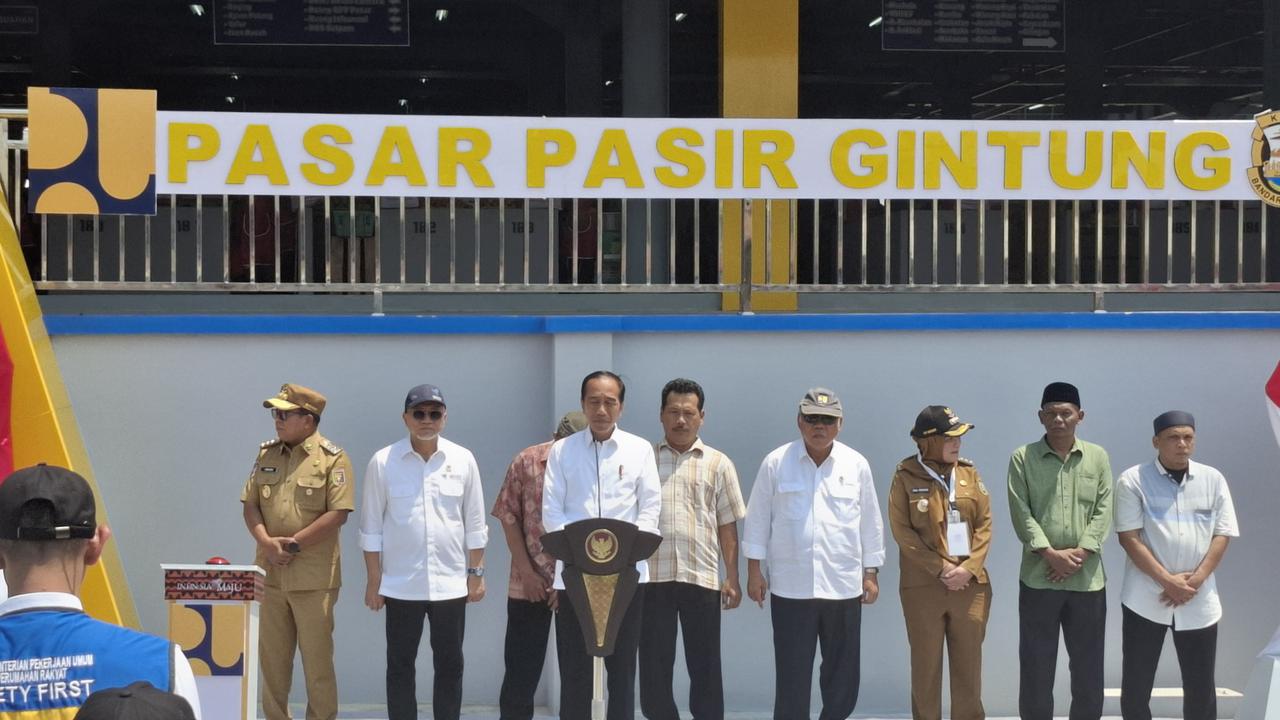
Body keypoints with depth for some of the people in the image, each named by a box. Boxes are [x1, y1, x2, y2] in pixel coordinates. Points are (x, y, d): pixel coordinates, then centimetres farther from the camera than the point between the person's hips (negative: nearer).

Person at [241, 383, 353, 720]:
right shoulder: (267, 454, 12)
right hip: (270, 573, 5)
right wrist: (266, 542, -8)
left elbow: (338, 514, -13)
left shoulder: (332, 459, -6)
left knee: (317, 657, 1)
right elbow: (251, 503, 9)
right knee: (271, 655, 10)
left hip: (314, 577, -5)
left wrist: (294, 544, -15)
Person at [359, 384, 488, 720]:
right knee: (400, 666, 7)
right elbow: (372, 526, 0)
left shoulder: (463, 460, 1)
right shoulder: (383, 462, -4)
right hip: (401, 583, -1)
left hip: (451, 582, 1)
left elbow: (474, 523, 6)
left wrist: (476, 573, 4)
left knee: (449, 665, 8)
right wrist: (374, 581, -2)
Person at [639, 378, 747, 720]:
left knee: (705, 666, 5)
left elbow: (728, 526, 7)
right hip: (652, 576, 0)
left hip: (702, 577, 0)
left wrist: (732, 578, 2)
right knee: (653, 666, 4)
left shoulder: (718, 463, 8)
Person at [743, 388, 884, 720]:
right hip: (790, 587, -2)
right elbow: (758, 519, 3)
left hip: (844, 586, 2)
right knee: (791, 677, 0)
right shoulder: (776, 463, 0)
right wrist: (754, 570, 1)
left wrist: (871, 574, 8)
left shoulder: (857, 464, 4)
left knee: (843, 675, 9)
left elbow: (871, 523, 10)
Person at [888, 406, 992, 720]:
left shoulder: (969, 472, 6)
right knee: (926, 665, 5)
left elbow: (985, 524, 4)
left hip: (971, 584, 3)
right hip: (922, 586, -3)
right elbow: (902, 530, -6)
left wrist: (968, 568, -9)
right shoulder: (906, 475, -4)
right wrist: (941, 569, -12)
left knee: (969, 665, 7)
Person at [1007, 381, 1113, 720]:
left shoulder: (1098, 457, 7)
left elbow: (1103, 511, 1)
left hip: (1088, 578, 2)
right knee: (1036, 666, 3)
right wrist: (1051, 554, -17)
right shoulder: (1022, 458, 0)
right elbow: (1021, 514, -7)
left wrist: (1079, 553, -12)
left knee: (1088, 666, 8)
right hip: (1038, 577, -2)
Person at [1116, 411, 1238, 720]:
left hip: (1199, 602, 3)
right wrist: (1167, 581, -16)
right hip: (1145, 599, -2)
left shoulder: (1213, 479, 5)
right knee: (1136, 685, 3)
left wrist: (1195, 580, -10)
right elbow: (1129, 537, -9)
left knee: (1201, 686, 7)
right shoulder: (1133, 480, -5)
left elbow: (1222, 535, 3)